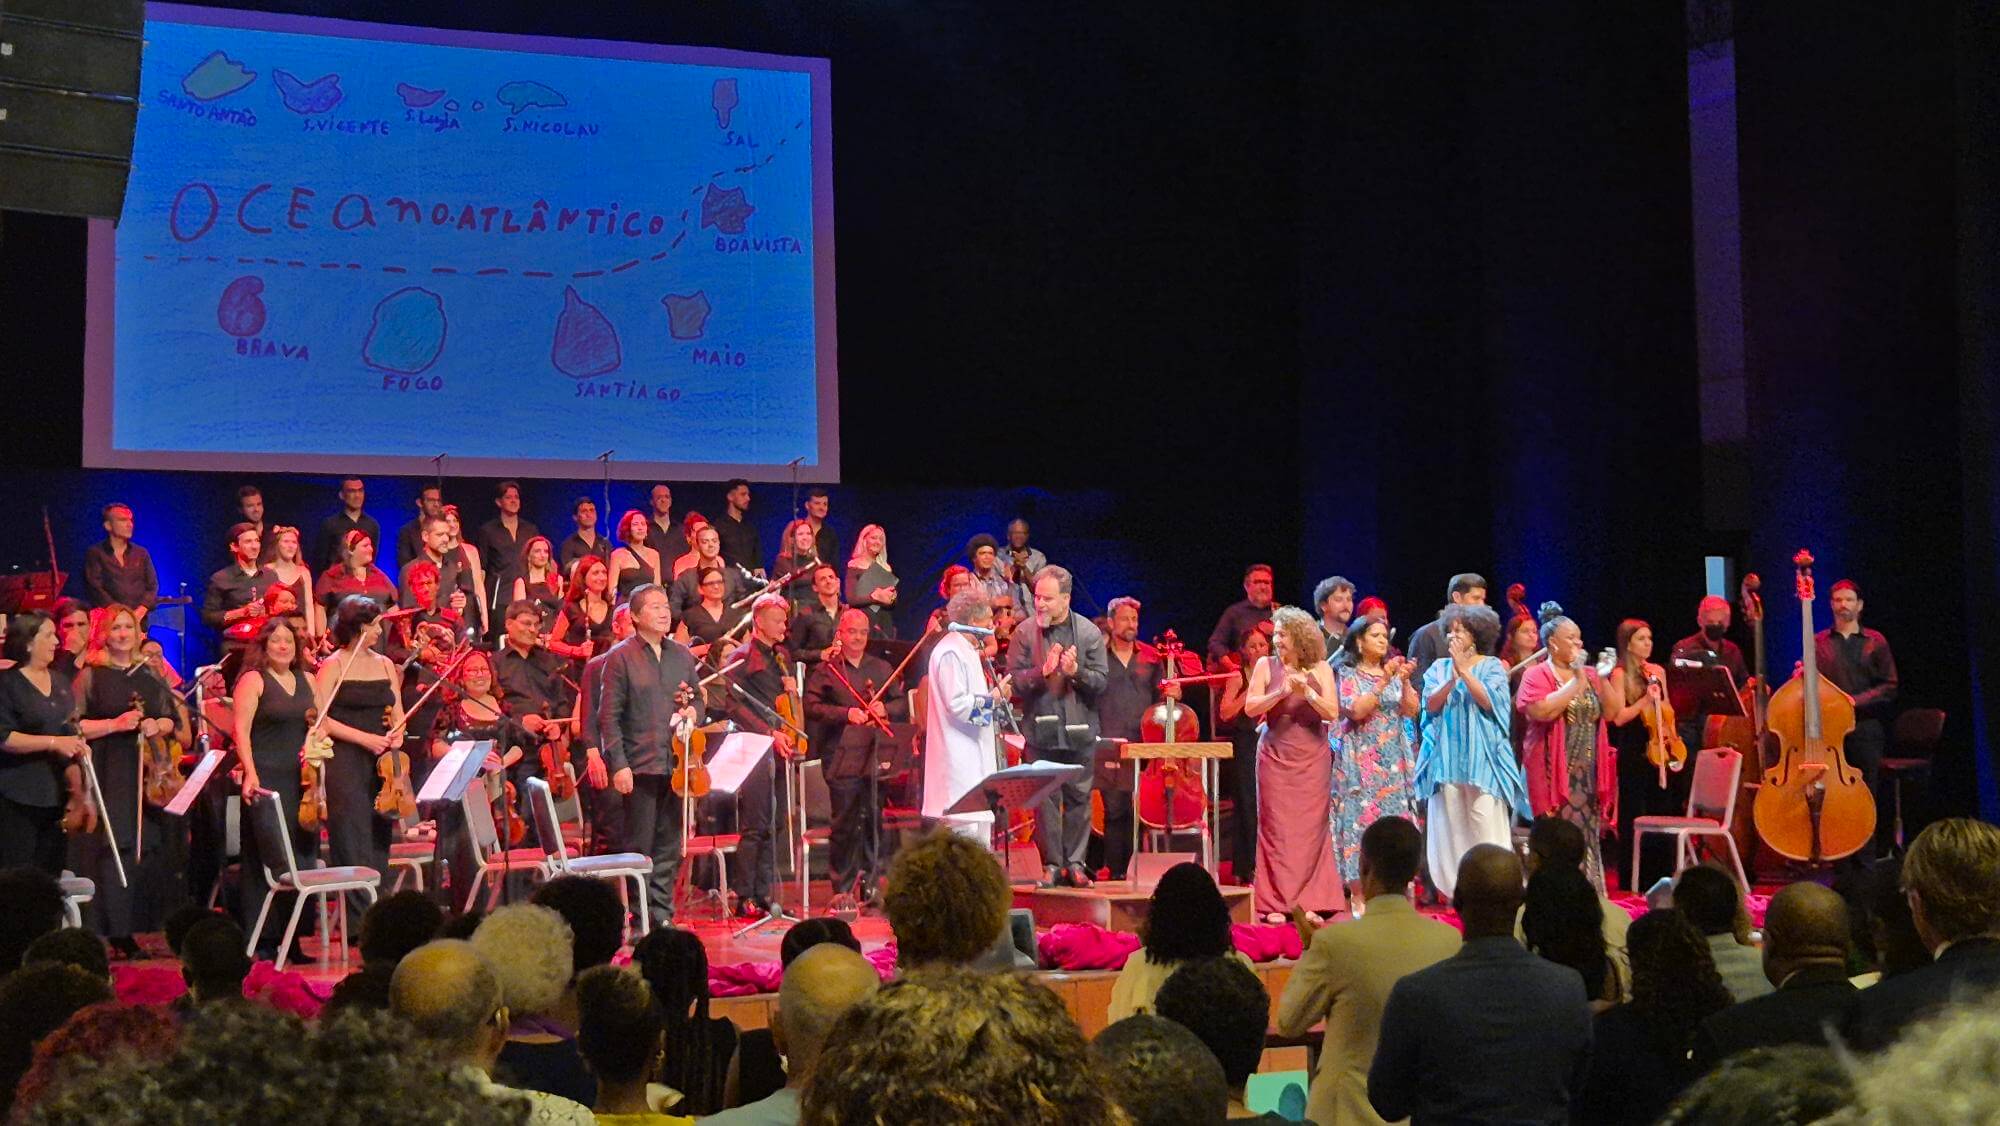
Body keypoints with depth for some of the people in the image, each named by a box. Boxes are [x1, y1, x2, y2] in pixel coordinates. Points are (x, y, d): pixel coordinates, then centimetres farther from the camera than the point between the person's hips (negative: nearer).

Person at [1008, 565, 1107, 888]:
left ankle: (1075, 862, 14)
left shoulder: (1089, 633, 1)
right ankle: (1052, 864, 10)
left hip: (1079, 731, 0)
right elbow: (1015, 680, -3)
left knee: (1079, 798, 5)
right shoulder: (1026, 633, 1)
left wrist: (1076, 672, -19)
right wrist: (1043, 671, -19)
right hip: (1041, 730, 0)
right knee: (1045, 800, 3)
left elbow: (1100, 681, -1)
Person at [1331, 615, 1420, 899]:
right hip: (1362, 758, -4)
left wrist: (1405, 681, -10)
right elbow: (1357, 710, -13)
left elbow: (1411, 710, 4)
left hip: (1394, 759, 4)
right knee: (1362, 819, -8)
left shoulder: (1394, 671, 13)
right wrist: (1383, 682, -16)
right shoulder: (1347, 673, 1)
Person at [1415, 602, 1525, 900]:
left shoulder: (1492, 666, 5)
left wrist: (1464, 670, -14)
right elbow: (1431, 705, 0)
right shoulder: (1439, 667, 13)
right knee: (1451, 827, 0)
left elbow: (1489, 702, -10)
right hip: (1447, 758, 3)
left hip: (1482, 756, -3)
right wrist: (1452, 678, -15)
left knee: (1487, 826, -10)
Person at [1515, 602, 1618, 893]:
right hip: (1555, 773, -6)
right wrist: (1577, 680, -14)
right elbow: (1543, 710, -22)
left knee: (1587, 835, 5)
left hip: (1587, 773, 6)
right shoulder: (1537, 675, -4)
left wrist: (1602, 678, -3)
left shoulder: (1587, 674, 15)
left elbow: (1610, 712, 9)